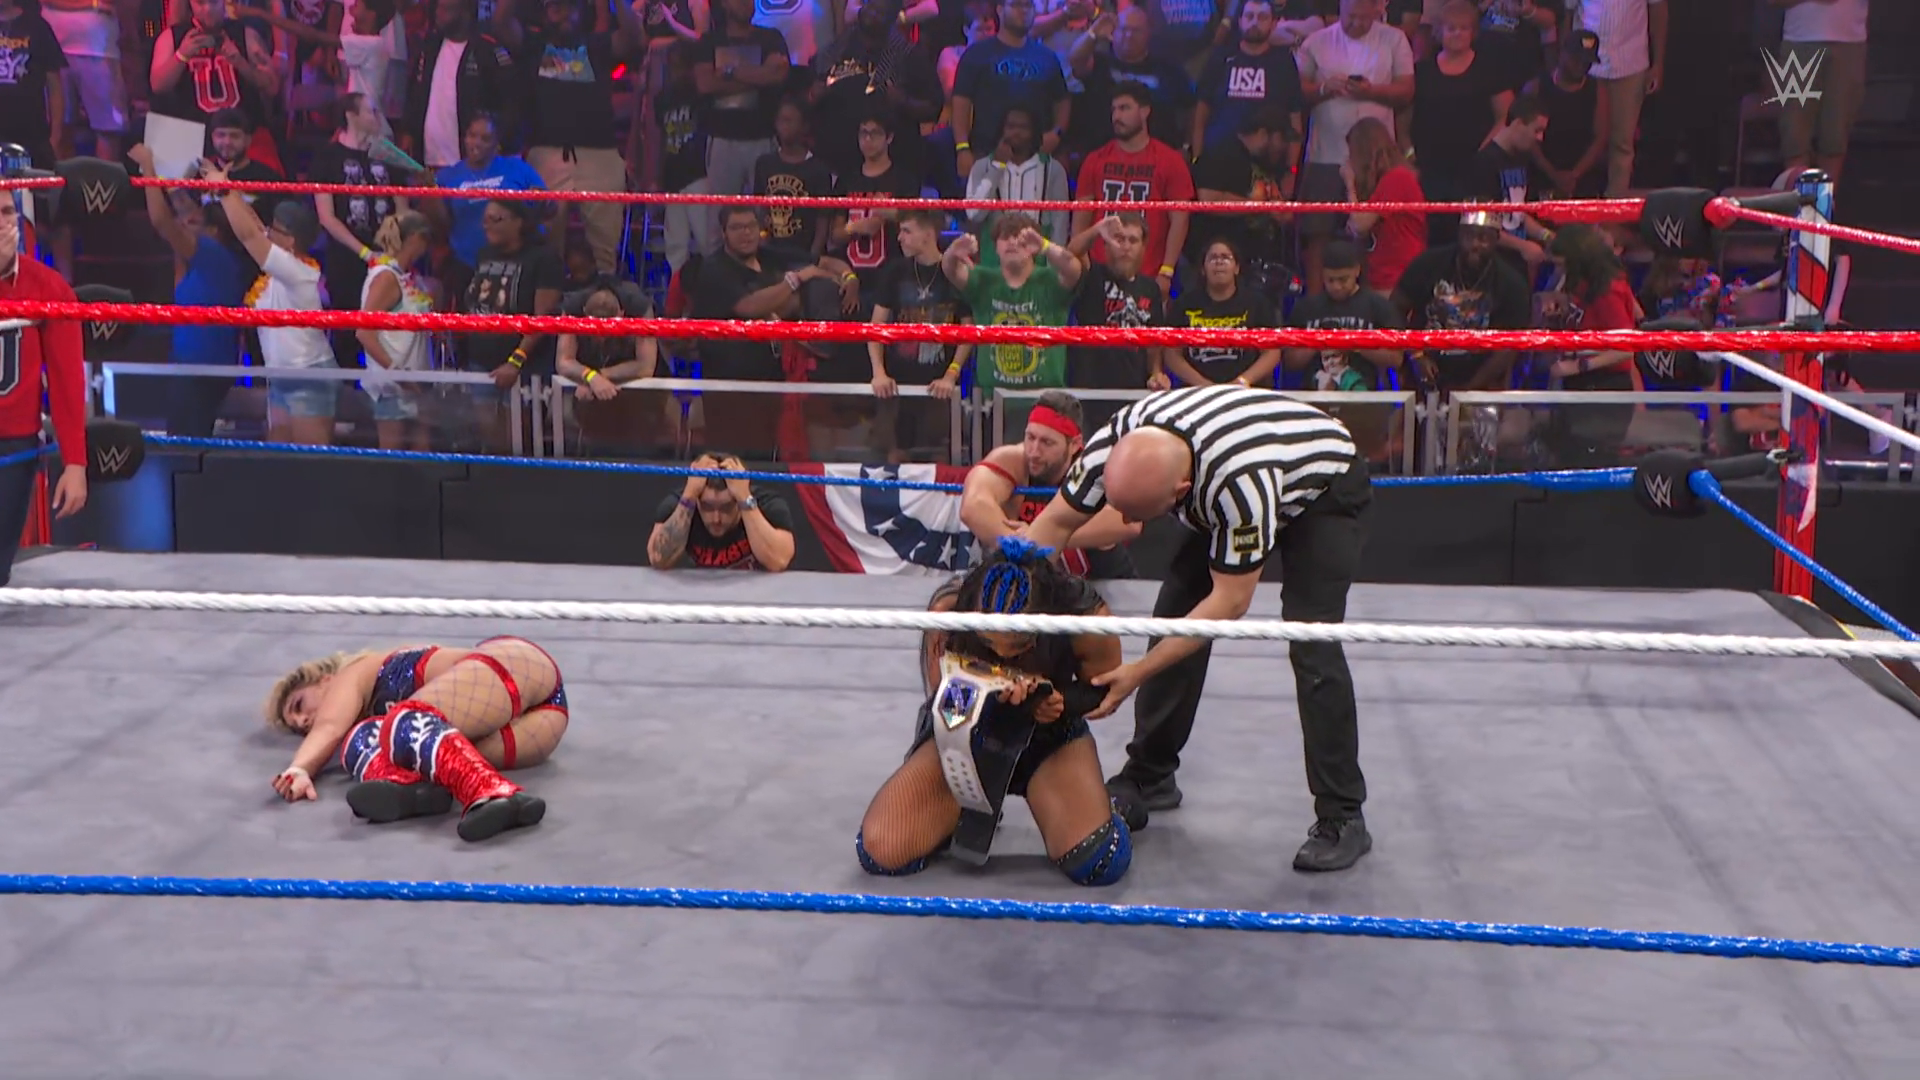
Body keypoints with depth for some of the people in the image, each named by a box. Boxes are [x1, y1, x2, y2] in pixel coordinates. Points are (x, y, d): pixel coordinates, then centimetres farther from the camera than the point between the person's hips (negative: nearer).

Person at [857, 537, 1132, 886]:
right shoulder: (949, 611, -30)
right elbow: (941, 696, -15)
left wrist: (1057, 701, -32)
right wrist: (991, 697, -37)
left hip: (1051, 738, -1)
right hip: (965, 733, 1)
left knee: (1102, 865, -26)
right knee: (879, 852, -16)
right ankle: (974, 811, 15)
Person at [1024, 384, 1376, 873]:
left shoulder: (1239, 482, -44)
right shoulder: (1122, 441, -28)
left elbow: (1230, 600, -33)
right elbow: (1056, 522, -16)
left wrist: (1136, 673, -32)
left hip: (1324, 488, -6)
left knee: (1310, 645, -19)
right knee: (1175, 617, -4)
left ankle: (1342, 818, -9)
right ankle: (1148, 776, 10)